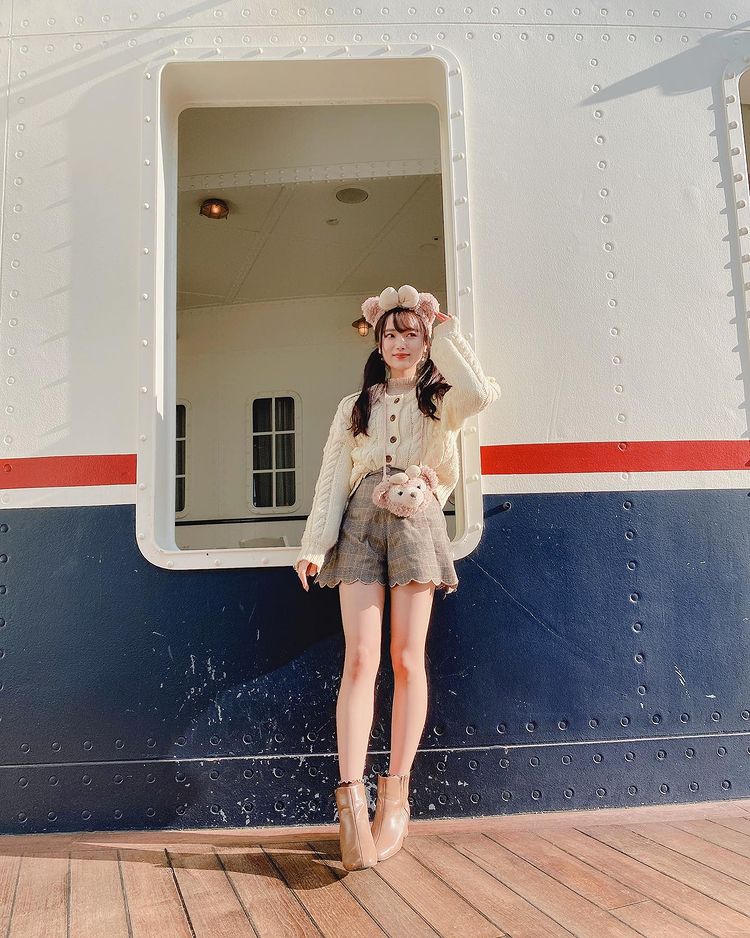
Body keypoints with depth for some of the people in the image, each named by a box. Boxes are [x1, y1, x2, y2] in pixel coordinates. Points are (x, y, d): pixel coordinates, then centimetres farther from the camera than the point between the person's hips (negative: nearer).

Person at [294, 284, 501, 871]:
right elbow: (332, 478, 10)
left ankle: (396, 796, 7)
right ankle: (352, 802, -13)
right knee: (361, 657, -11)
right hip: (361, 523, 1)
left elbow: (481, 393, -11)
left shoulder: (441, 401, 14)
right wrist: (314, 545, -2)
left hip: (416, 521, -1)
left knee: (407, 659, -3)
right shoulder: (355, 407, 19)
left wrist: (445, 332, 0)